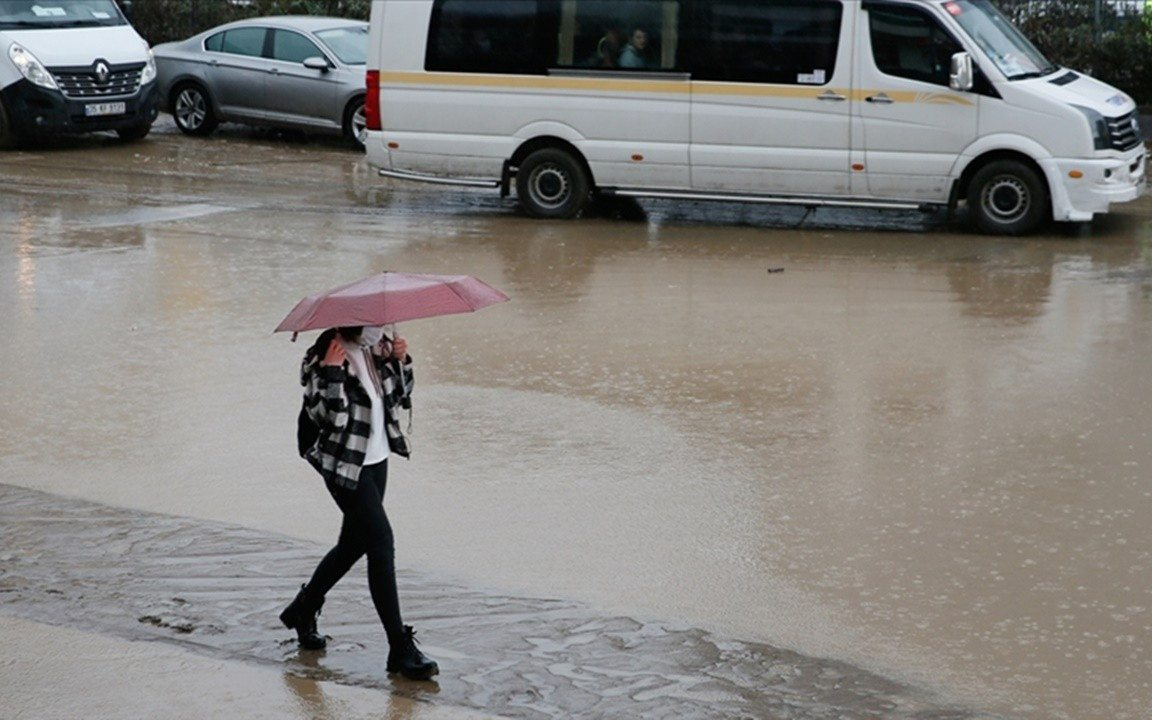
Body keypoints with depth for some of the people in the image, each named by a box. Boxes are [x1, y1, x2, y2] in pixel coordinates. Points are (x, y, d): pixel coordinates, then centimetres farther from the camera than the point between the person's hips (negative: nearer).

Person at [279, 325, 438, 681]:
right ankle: (401, 649, -9)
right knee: (381, 544, -12)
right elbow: (331, 417, -23)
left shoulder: (377, 348, 3)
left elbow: (399, 395, 15)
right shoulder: (325, 358, -18)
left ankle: (302, 611, 40)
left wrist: (400, 360, -2)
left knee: (354, 543, 19)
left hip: (376, 458, 9)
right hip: (345, 464, -9)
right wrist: (332, 374, -33)